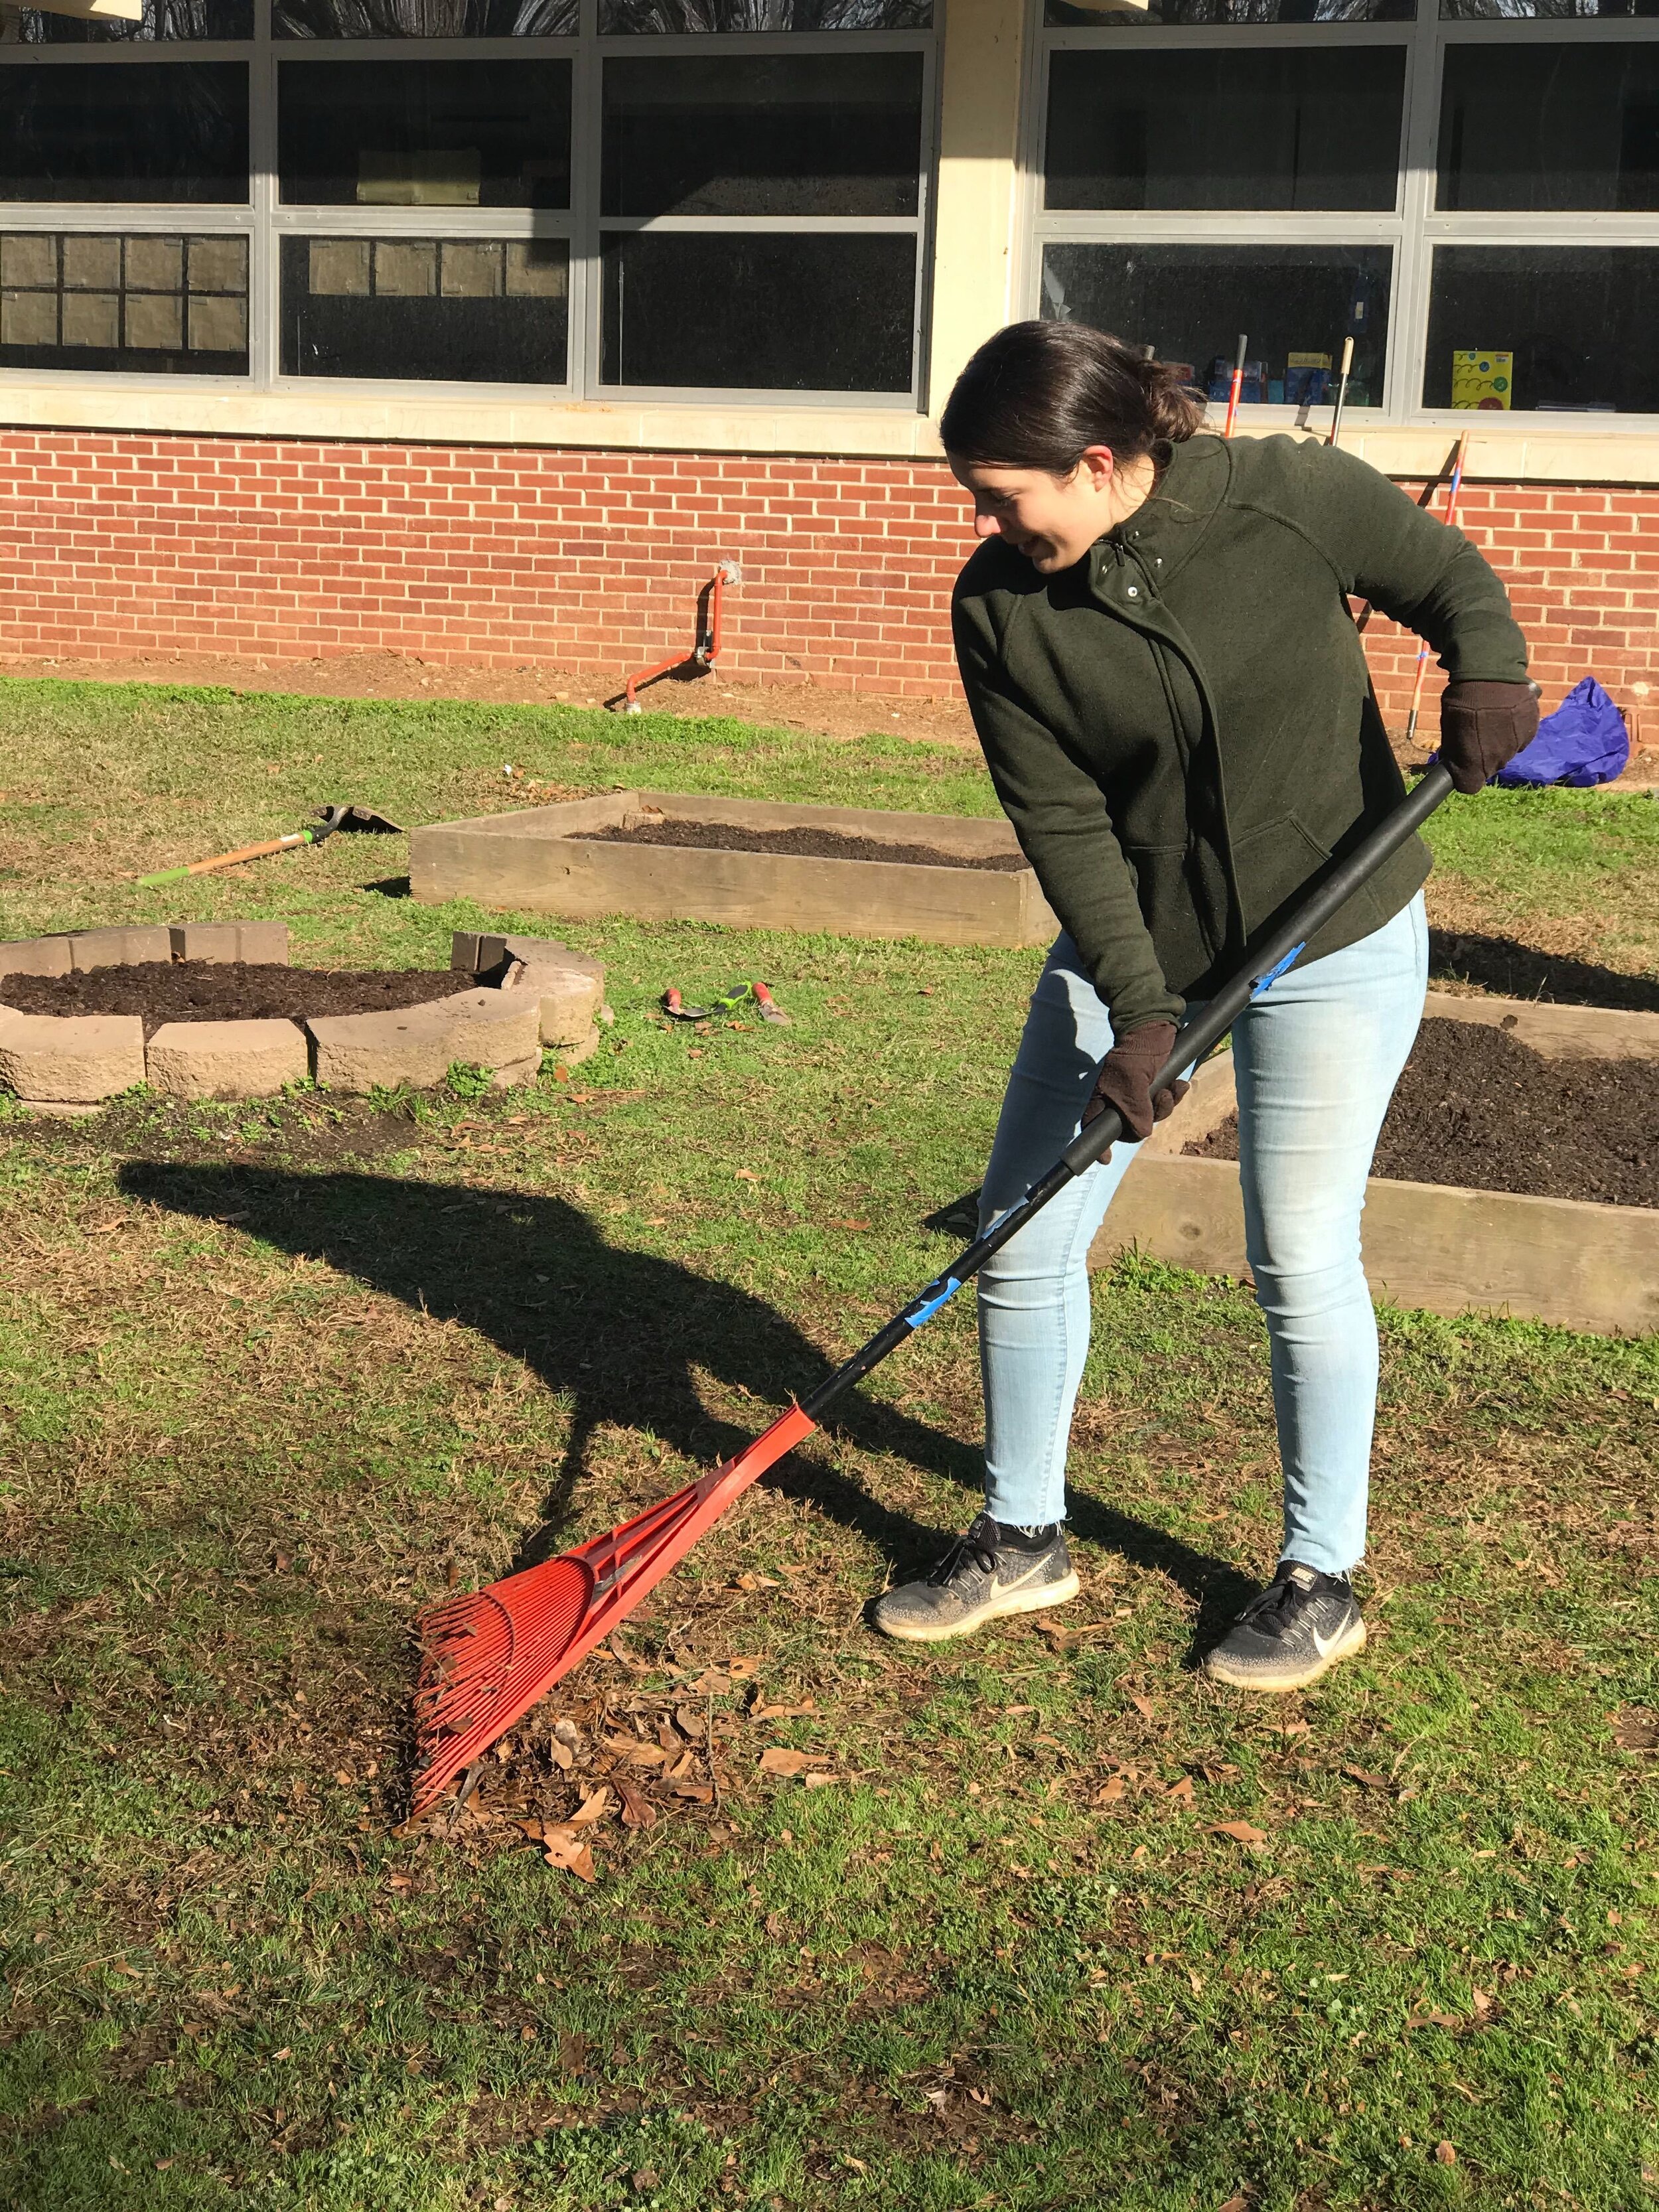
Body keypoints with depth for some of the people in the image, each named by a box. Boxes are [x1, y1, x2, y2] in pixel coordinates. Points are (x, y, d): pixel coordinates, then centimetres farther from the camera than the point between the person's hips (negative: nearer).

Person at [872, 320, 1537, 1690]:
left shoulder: (1288, 495, -18)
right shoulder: (1000, 611, -12)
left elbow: (1445, 577, -1)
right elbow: (1061, 822, -13)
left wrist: (1488, 673, -22)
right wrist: (1138, 1008, -21)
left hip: (1336, 941, -3)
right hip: (1131, 948, 3)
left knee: (1303, 1262, 0)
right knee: (1024, 1241, 4)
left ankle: (1323, 1580, 19)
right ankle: (1024, 1539, 24)